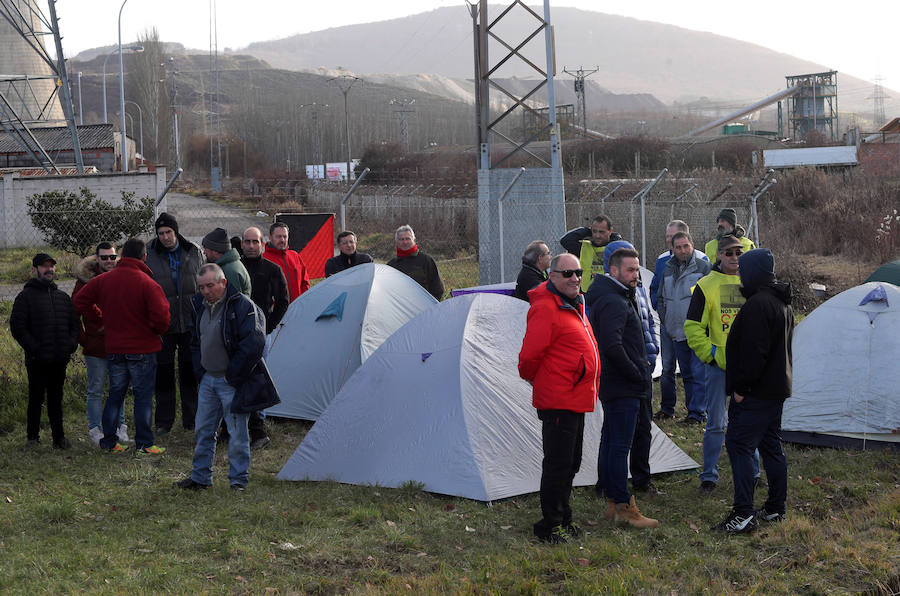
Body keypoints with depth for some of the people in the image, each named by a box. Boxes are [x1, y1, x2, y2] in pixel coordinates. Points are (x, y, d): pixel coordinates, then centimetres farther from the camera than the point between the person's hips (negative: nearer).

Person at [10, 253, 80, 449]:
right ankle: (32, 437, 12)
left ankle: (59, 437, 13)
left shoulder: (63, 297, 16)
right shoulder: (26, 297, -2)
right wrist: (33, 348, -14)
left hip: (60, 359, 5)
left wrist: (72, 344, 3)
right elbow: (17, 327, -8)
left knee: (56, 398, 10)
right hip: (37, 360, -5)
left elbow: (74, 324, 20)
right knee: (36, 398, 1)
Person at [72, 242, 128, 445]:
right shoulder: (86, 280, -4)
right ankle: (95, 430, 11)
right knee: (96, 390, 3)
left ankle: (119, 428, 22)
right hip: (96, 345, -3)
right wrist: (82, 339, -4)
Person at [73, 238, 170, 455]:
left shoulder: (103, 280, 1)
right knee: (143, 396, 2)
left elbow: (80, 301, 9)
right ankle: (144, 444, 4)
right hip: (142, 349, -5)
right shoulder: (147, 284, -14)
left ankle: (108, 440, 17)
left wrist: (100, 318, 15)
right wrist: (159, 331, 2)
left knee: (115, 394, 15)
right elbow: (161, 318, -19)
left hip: (114, 348, 5)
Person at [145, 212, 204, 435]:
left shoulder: (194, 252, 2)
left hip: (191, 323, 1)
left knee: (190, 372, 8)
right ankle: (164, 422, 13)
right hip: (163, 324, -1)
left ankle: (191, 420, 17)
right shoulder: (149, 255, -4)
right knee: (164, 373, 4)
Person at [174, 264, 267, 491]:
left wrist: (234, 376, -15)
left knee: (237, 431, -1)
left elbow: (253, 344, -20)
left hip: (231, 381, -7)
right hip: (208, 378, 7)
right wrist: (200, 371, 10)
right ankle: (200, 477, 25)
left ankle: (239, 479, 10)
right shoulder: (200, 305, 7)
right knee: (203, 430, 13)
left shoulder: (242, 306, -16)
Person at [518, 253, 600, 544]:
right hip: (558, 401, -10)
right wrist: (534, 379, 0)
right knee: (557, 463, -6)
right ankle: (550, 525, 3)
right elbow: (529, 355, -18)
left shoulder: (574, 306, 15)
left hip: (576, 398, 10)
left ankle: (563, 519, 27)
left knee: (570, 463, 16)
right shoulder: (545, 309, -17)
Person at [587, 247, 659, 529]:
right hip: (623, 388, -11)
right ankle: (623, 507, -3)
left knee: (610, 442, 14)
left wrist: (641, 373, 17)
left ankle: (613, 502, 22)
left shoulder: (622, 299, 17)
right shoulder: (613, 303, -18)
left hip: (612, 385, 11)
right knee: (620, 445, -6)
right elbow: (612, 347, -27)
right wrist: (638, 375, -18)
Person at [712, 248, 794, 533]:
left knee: (739, 444, -9)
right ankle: (776, 509, 22)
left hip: (756, 392, -10)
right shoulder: (783, 304, 15)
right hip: (778, 387, 10)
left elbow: (754, 352, -24)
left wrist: (741, 387, -18)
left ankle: (743, 514, -13)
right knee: (771, 445, 16)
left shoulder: (757, 304, -19)